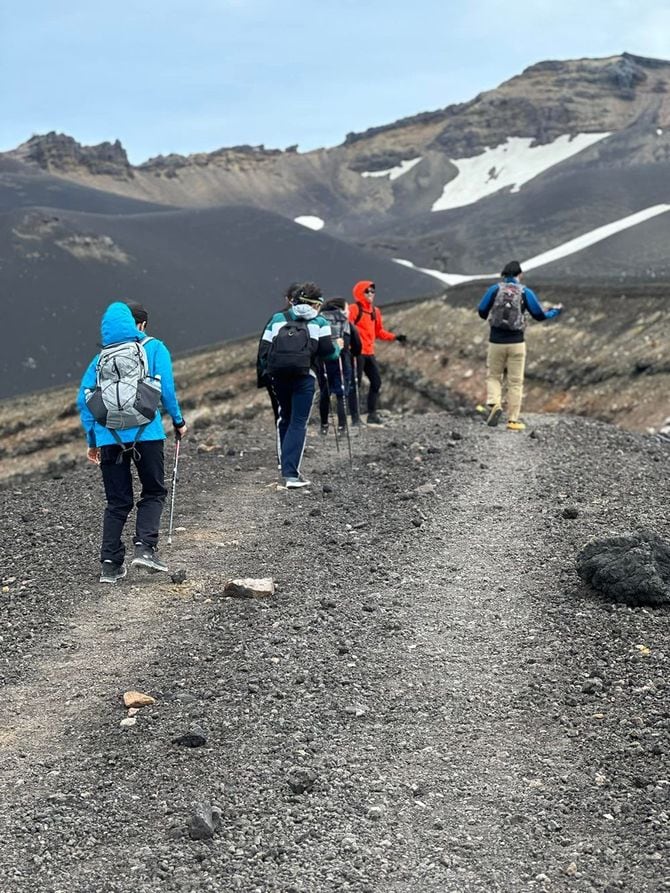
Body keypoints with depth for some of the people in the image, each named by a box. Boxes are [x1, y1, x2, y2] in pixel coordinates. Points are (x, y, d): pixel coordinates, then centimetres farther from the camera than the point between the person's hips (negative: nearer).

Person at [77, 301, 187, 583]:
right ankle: (145, 547, -6)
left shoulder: (102, 356, 17)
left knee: (117, 502, 11)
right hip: (145, 433, -3)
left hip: (109, 437, 3)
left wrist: (92, 440, 16)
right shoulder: (154, 348, 8)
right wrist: (178, 421, 9)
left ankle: (110, 563, 7)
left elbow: (83, 399, 12)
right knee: (153, 493, 12)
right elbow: (166, 389, -3)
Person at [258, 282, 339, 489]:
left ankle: (287, 467, 23)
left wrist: (266, 371, 22)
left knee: (285, 419, 21)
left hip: (278, 376, 4)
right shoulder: (319, 323, 4)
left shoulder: (277, 319, 13)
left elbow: (263, 352, 8)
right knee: (298, 424, -3)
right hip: (304, 376, -4)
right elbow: (328, 352, -1)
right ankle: (290, 473, -12)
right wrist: (338, 349, 20)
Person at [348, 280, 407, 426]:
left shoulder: (375, 311, 16)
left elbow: (379, 332, 22)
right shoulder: (354, 309, -8)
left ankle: (372, 414, 17)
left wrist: (395, 337, 13)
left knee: (376, 382, 8)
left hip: (369, 352, 8)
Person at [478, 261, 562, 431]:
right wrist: (555, 311, 25)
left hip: (496, 341, 0)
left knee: (493, 376, 17)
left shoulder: (494, 289, -2)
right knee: (515, 382, 8)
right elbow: (540, 315, 4)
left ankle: (494, 405, -9)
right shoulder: (526, 292, -2)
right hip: (516, 342, 0)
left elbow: (482, 312, 2)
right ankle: (512, 420, 10)